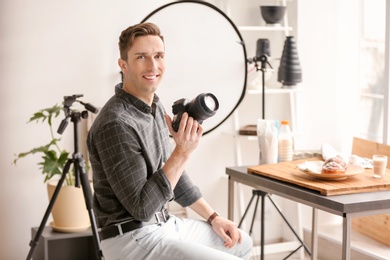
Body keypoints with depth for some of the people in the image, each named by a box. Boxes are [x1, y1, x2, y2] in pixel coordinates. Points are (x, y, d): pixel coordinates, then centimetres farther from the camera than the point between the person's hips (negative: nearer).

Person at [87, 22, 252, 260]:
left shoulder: (155, 107, 6)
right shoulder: (116, 124, -24)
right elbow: (141, 207, -24)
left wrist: (213, 217, 11)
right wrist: (183, 151, -28)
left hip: (165, 223, 9)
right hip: (131, 238, -9)